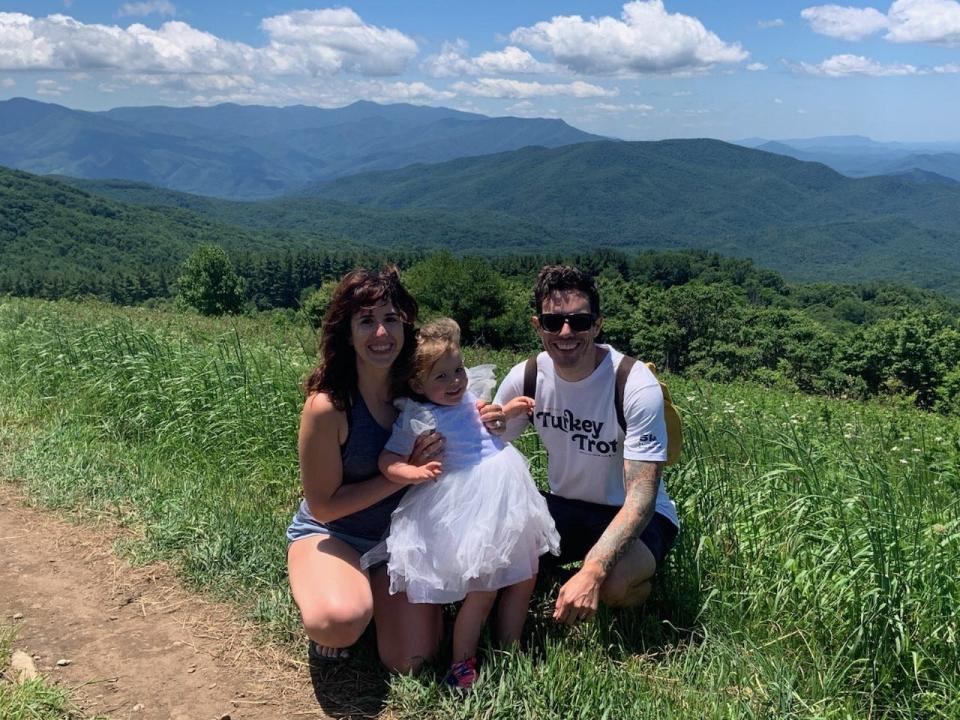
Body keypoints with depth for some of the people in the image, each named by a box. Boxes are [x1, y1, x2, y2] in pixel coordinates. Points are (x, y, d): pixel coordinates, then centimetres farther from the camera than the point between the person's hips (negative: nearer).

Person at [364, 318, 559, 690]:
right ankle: (462, 666, 15)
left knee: (524, 579, 14)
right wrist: (415, 473, -32)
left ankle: (509, 650, 30)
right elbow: (387, 460, -15)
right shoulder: (418, 420, -15)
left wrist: (508, 410, 19)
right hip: (472, 507, -8)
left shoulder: (469, 393, 5)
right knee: (482, 590, -4)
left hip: (510, 494, 8)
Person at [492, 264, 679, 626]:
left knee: (611, 581, -36)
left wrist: (591, 572, -42)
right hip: (563, 506, 4)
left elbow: (641, 497, -28)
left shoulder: (636, 385, -24)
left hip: (632, 516, -3)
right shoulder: (526, 377, -9)